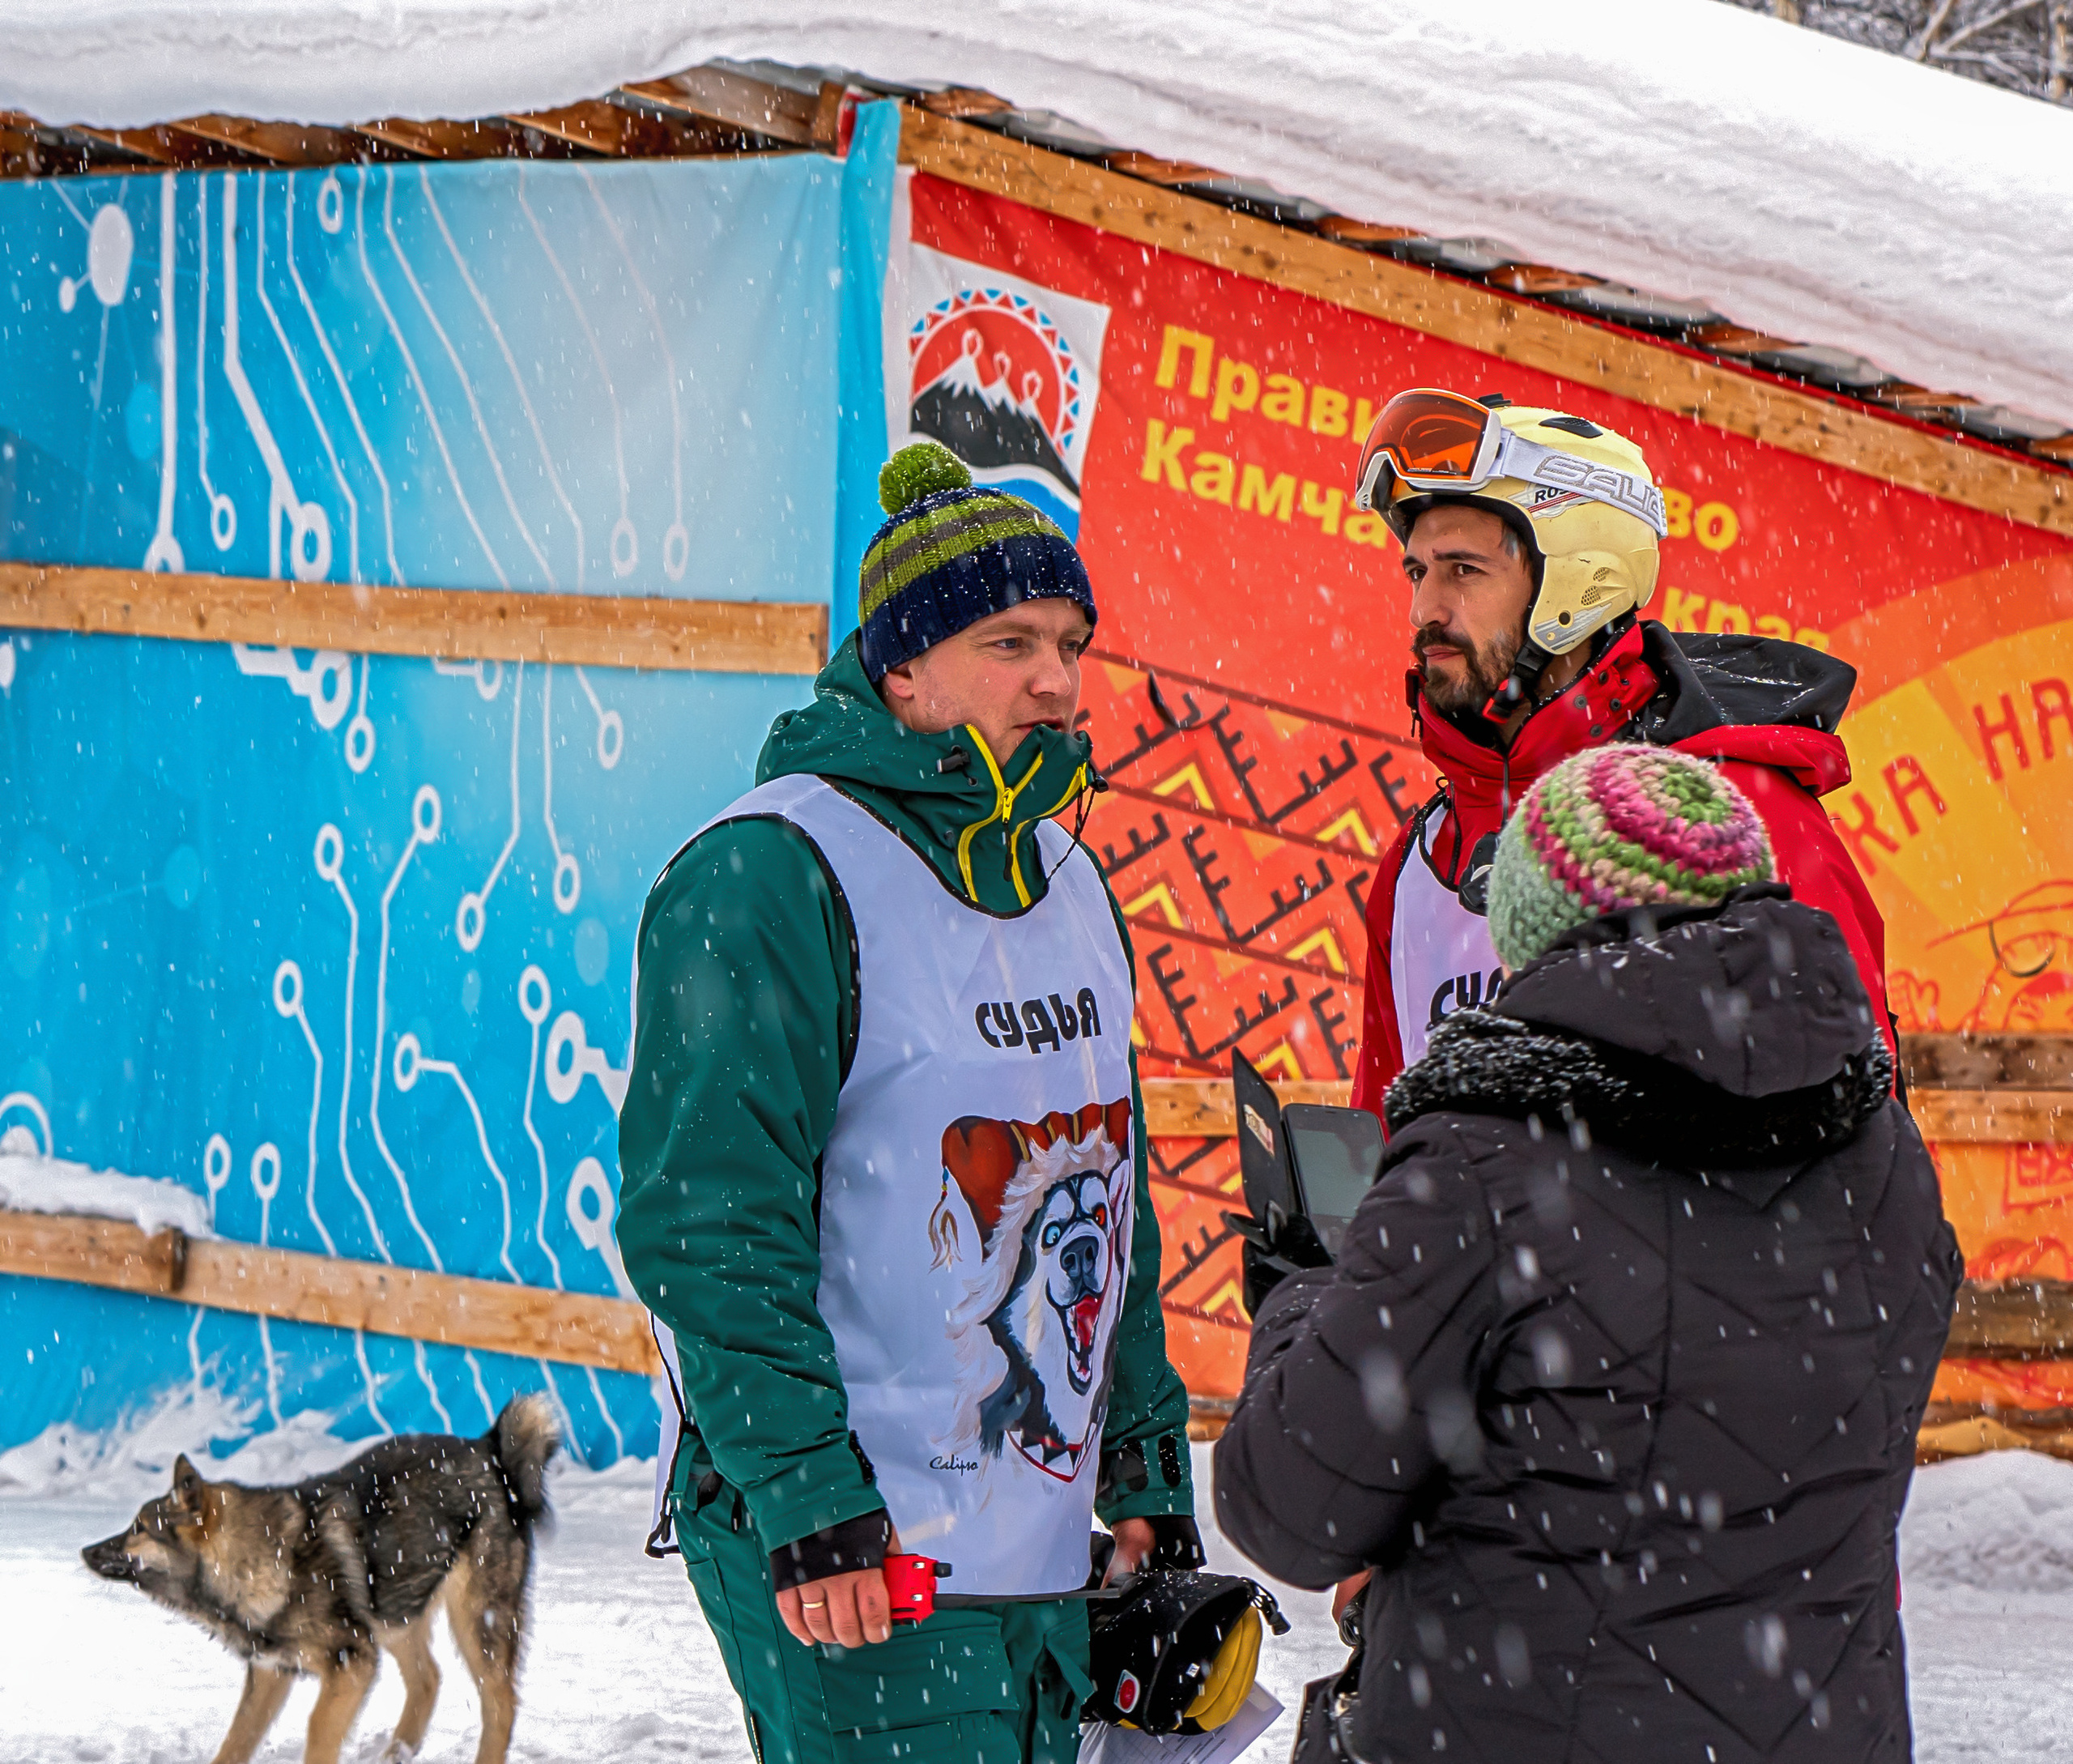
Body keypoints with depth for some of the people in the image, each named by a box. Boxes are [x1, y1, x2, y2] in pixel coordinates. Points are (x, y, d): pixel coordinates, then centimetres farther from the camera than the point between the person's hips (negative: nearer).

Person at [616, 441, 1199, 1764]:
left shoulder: (1064, 881, 14)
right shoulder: (773, 873, -13)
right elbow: (707, 1225, -17)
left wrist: (1146, 1470, 20)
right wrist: (807, 1499, -21)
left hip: (1041, 1548, 8)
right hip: (854, 1556, -8)